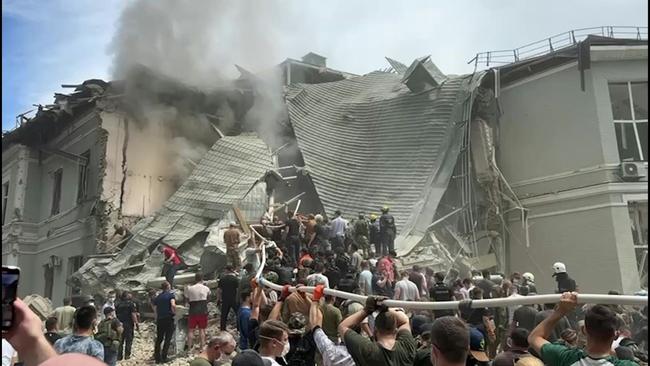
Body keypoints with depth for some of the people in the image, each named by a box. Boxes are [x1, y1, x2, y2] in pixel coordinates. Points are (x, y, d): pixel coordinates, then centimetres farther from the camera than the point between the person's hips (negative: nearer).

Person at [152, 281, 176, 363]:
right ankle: (164, 358, 0)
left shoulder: (157, 297, 11)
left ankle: (157, 357, 15)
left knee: (159, 339, 14)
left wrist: (158, 317, 14)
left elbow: (155, 309, 7)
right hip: (169, 319, -5)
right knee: (168, 339, 2)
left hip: (159, 319, 5)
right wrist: (174, 313, -6)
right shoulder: (171, 295, -5)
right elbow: (173, 305, -21)